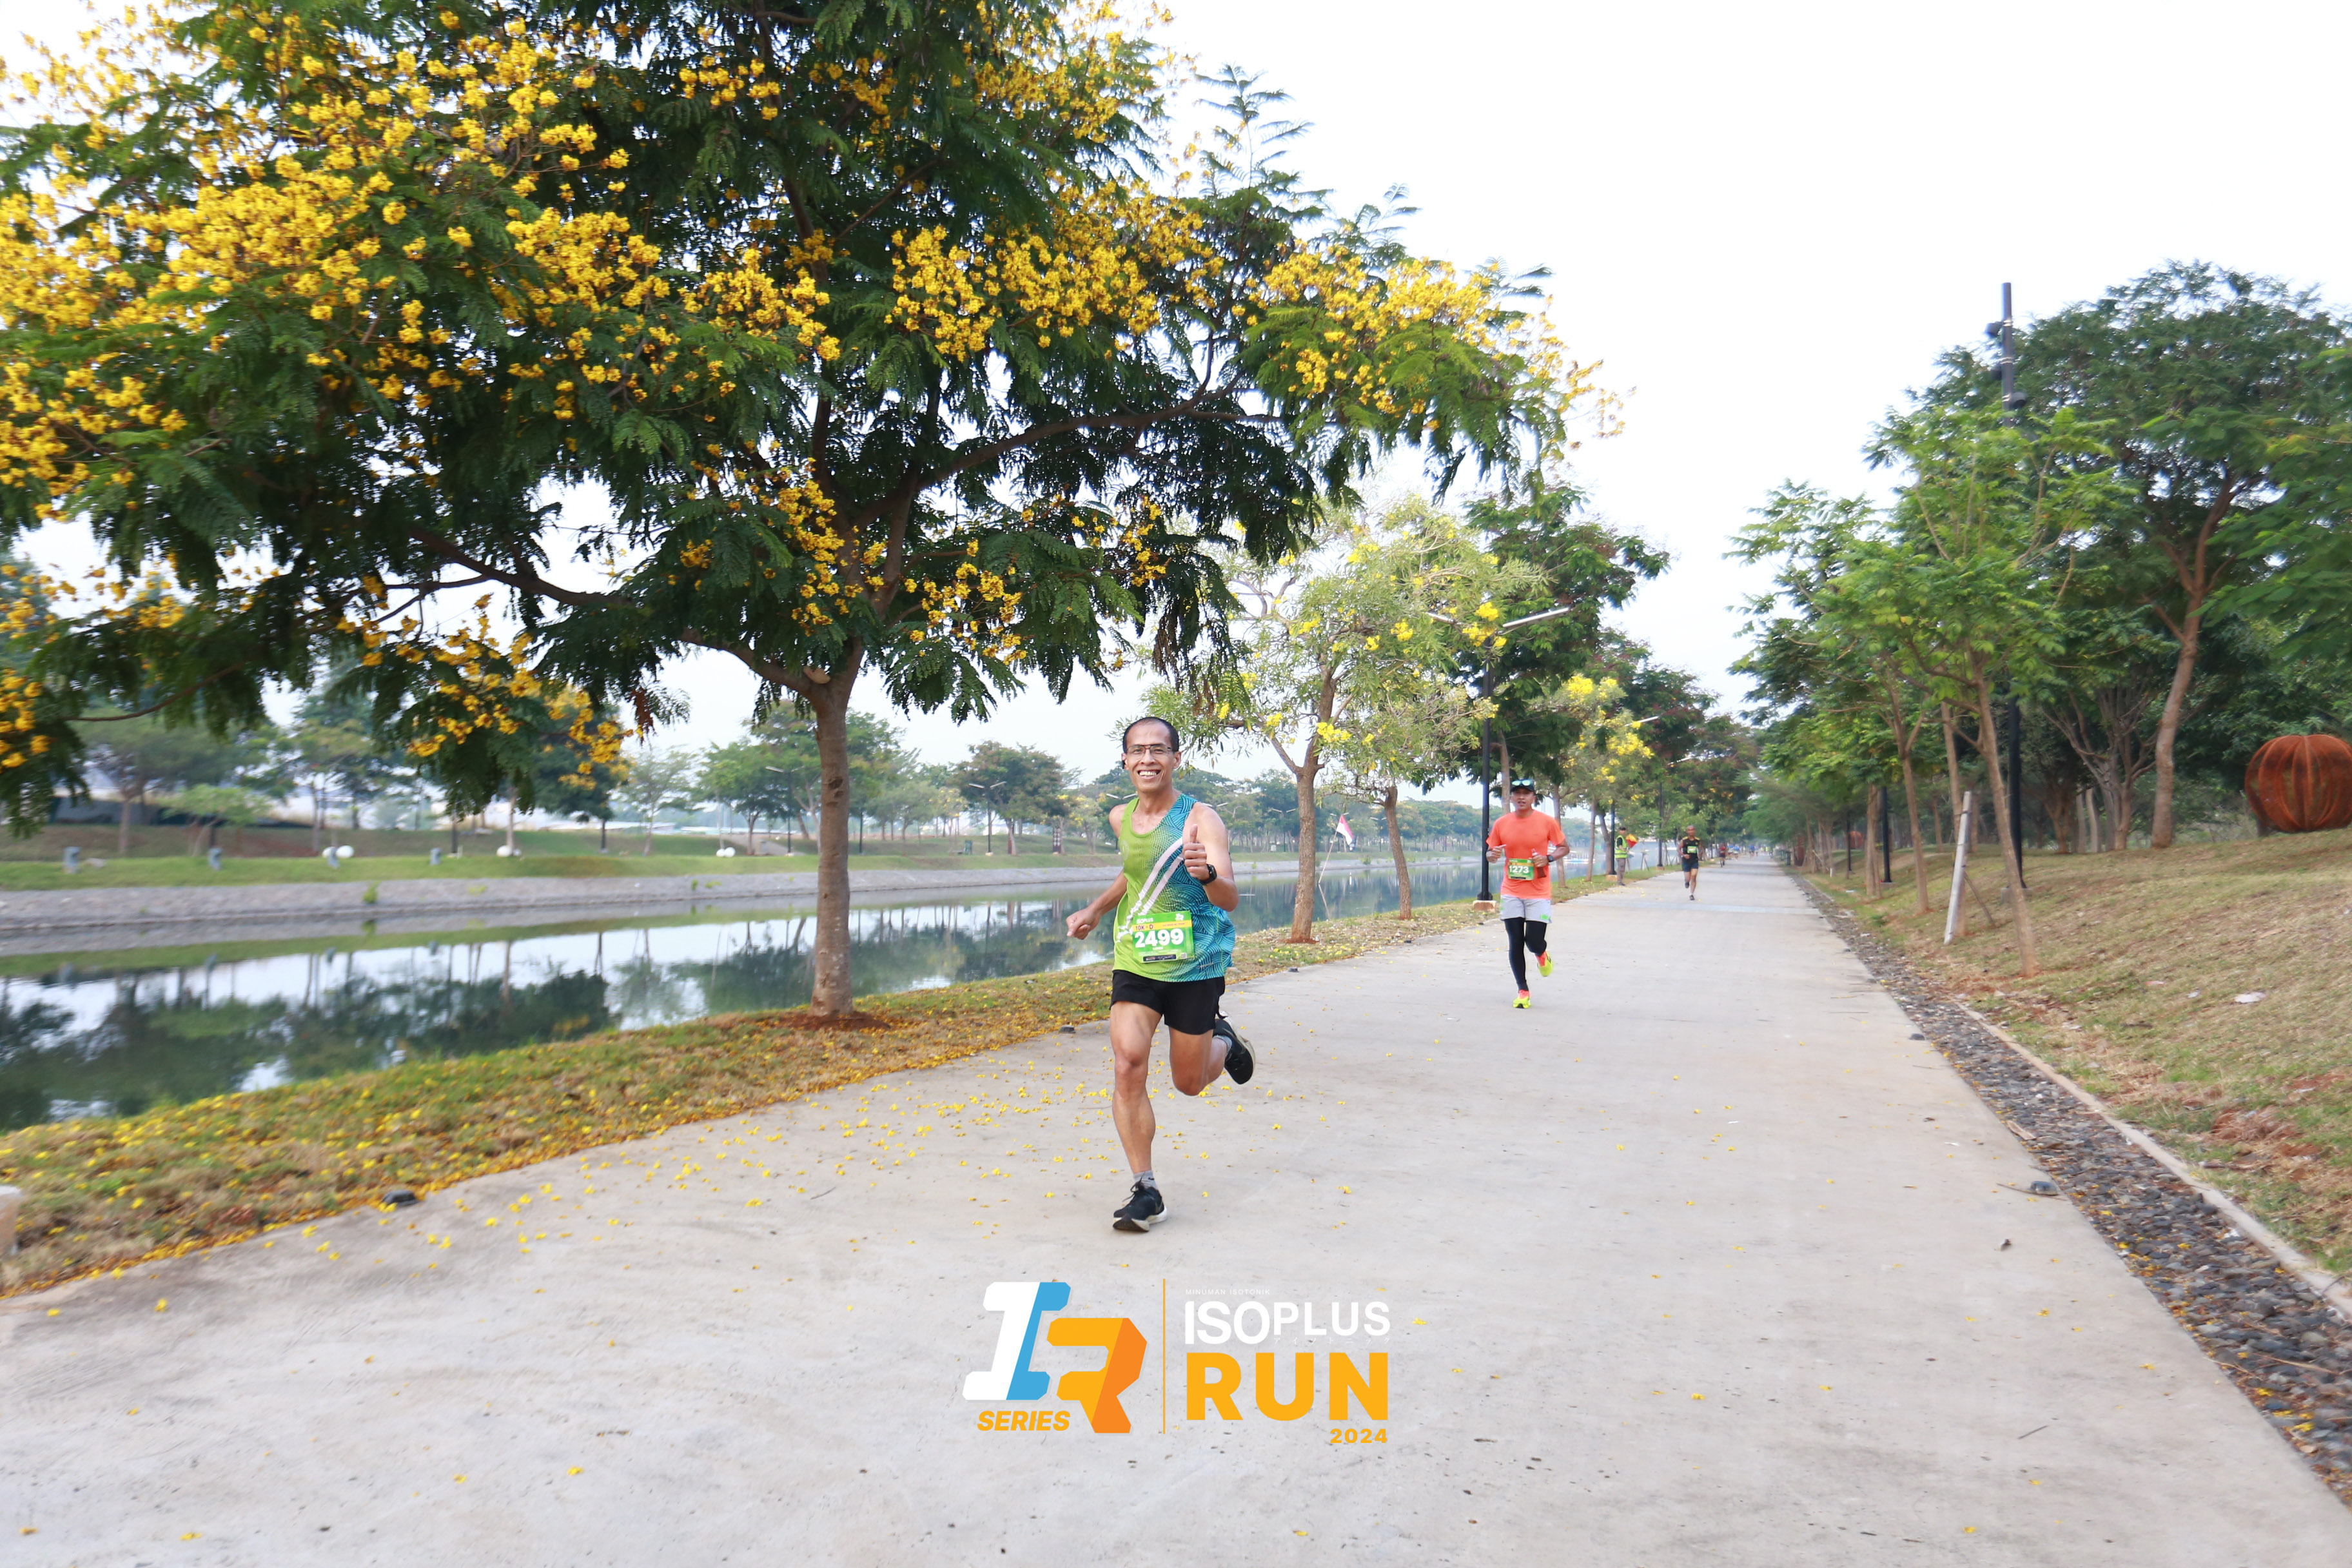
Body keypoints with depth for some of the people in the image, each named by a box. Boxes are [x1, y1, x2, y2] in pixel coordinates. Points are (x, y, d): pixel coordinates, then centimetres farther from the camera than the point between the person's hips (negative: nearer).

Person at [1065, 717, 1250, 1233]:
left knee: (1188, 1082, 8)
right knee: (1127, 1065, -14)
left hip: (1195, 964, -3)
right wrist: (1095, 910, 18)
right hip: (1134, 959, 4)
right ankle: (1145, 1191, -4)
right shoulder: (1120, 818, 4)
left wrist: (1207, 873, -45)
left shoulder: (1200, 819, -14)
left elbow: (1229, 899, -25)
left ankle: (1223, 1042, 44)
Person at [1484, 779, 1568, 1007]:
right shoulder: (1501, 823, 2)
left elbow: (1564, 847, 6)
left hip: (1539, 893, -2)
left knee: (1534, 942, -6)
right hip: (1511, 892, 2)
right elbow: (1490, 852, 11)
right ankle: (1523, 991, 14)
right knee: (1515, 943, 1)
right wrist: (1493, 854, -13)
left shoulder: (1547, 822, -4)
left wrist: (1548, 858, -14)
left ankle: (1541, 955, 32)